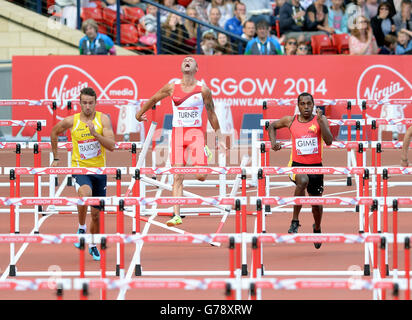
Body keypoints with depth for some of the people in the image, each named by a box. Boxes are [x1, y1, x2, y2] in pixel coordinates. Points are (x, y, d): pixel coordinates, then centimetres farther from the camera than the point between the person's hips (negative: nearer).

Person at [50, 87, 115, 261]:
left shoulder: (103, 119, -6)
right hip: (79, 168, -2)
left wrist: (95, 134, -27)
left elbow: (111, 145, -13)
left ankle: (93, 246, 33)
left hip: (99, 169, 2)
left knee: (96, 213, 10)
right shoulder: (71, 121, -6)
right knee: (85, 193, -35)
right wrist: (55, 158, 18)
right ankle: (81, 228, -13)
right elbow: (54, 133, 15)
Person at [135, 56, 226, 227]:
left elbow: (212, 115, 9)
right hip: (177, 132, 1)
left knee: (200, 176, -12)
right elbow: (153, 99, 20)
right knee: (177, 177, -6)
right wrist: (139, 114, 29)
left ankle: (205, 153, 23)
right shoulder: (172, 87, 4)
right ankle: (176, 215, -5)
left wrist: (220, 139, 11)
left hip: (196, 133, -1)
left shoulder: (203, 89, 1)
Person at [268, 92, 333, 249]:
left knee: (316, 202, 13)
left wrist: (320, 120, -23)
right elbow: (272, 126, 20)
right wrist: (273, 142, 3)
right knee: (303, 181, -37)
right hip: (297, 165, -2)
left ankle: (317, 228, 47)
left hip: (316, 166, 2)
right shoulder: (290, 120, 1)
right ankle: (295, 221, -27)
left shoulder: (320, 119, -3)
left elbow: (329, 141, -16)